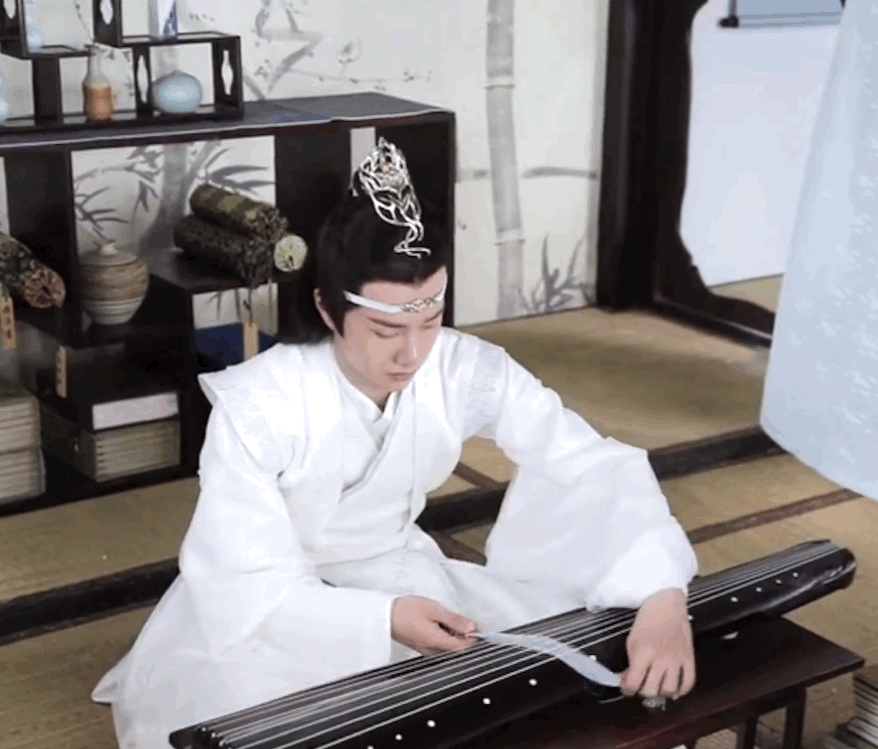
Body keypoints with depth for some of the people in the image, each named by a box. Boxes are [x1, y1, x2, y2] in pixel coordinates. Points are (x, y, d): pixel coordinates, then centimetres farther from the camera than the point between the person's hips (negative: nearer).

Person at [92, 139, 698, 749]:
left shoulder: (469, 371, -21)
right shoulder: (257, 407, -30)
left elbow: (599, 467, -25)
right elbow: (247, 589, -27)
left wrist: (662, 598, -41)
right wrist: (383, 619, -41)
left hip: (399, 577, 3)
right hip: (277, 608, -3)